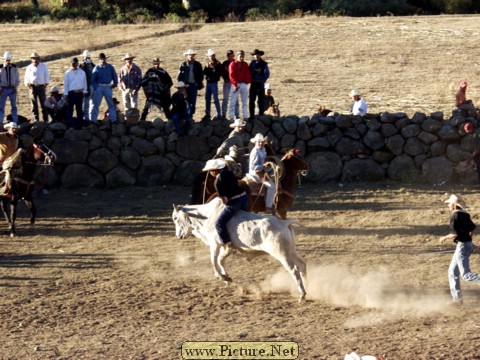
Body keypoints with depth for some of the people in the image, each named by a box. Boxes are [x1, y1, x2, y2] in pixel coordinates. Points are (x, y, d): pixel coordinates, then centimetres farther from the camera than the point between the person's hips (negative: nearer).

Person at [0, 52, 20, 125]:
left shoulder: (14, 67, -1)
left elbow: (17, 78, 7)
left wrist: (15, 87, -5)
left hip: (12, 89, 2)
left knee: (14, 106, 8)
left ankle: (15, 122, 14)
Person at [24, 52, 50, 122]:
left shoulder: (43, 66, 3)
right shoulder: (29, 67, 5)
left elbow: (47, 76, 6)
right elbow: (26, 78, 9)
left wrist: (46, 84, -4)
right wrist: (27, 84, -8)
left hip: (41, 87, -1)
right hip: (33, 87, 1)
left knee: (43, 104, -1)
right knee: (34, 104, 0)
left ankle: (46, 119, 2)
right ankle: (36, 119, 4)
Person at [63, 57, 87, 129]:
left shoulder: (82, 72, 6)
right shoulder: (68, 73, 1)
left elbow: (84, 82, 10)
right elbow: (65, 84, 0)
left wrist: (84, 92, 4)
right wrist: (65, 94, -5)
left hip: (79, 93, 2)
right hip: (71, 93, -2)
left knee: (79, 110, 8)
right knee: (69, 110, 0)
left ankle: (79, 125, 15)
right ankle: (69, 125, 0)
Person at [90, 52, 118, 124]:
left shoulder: (110, 67, 4)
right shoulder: (96, 68, 1)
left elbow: (115, 77, 12)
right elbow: (93, 80, 2)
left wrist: (114, 84, 4)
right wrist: (95, 87, -8)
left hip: (108, 87, 1)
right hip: (99, 87, -1)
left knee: (111, 104, 6)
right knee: (95, 104, -3)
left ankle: (114, 119, 11)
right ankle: (93, 120, -1)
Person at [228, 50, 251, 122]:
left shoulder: (245, 64, 9)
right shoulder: (233, 64, -2)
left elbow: (247, 74, 10)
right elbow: (231, 75, -8)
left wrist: (247, 81, -5)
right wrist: (235, 85, -16)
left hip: (244, 84, 4)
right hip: (235, 84, -4)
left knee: (245, 102, 9)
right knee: (233, 102, -5)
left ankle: (245, 116, 14)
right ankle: (231, 117, -5)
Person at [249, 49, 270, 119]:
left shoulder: (264, 64, -2)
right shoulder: (252, 63, 8)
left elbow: (267, 74, -3)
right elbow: (249, 72, 9)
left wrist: (262, 80, -11)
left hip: (260, 84, -3)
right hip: (253, 83, 3)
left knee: (261, 100, 0)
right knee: (251, 100, 2)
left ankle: (261, 115, 4)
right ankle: (251, 115, 8)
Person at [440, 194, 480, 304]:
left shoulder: (455, 215, -15)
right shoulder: (465, 215, 11)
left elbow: (455, 233, -21)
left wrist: (445, 238, -6)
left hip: (462, 245, -10)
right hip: (468, 243, 10)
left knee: (466, 274, -12)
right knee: (452, 272, 17)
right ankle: (457, 298, 21)